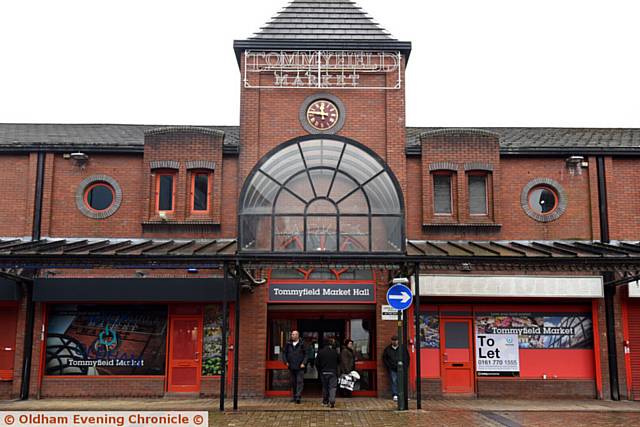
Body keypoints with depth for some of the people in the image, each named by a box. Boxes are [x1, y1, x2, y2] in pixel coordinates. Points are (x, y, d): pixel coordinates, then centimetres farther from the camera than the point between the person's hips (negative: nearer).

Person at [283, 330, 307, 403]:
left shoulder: (302, 344, -2)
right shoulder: (288, 344, 7)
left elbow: (305, 355, 1)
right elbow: (284, 353, 14)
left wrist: (304, 363, -10)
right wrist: (286, 362, 2)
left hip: (300, 367, -4)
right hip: (291, 367, 4)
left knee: (300, 382, -9)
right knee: (293, 382, 10)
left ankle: (298, 396, -14)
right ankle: (294, 396, 19)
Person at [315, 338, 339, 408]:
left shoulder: (320, 352, -2)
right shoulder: (335, 352, -6)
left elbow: (317, 363, 0)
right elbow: (338, 361, 4)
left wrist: (319, 371, 13)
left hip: (323, 372, 2)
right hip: (333, 373, -2)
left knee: (325, 387, 15)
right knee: (333, 387, -1)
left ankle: (325, 402, 21)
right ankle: (332, 401, -17)